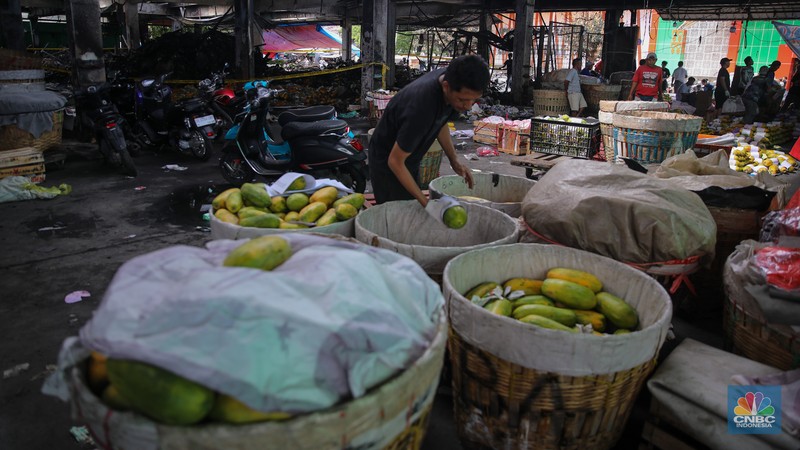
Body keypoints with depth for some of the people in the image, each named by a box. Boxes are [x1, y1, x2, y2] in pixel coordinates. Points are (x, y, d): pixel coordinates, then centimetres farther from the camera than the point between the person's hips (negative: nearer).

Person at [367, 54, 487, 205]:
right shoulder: (421, 108, -38)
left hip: (409, 158, 8)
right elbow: (395, 161, -28)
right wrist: (426, 202, -28)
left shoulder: (450, 77, -15)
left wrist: (454, 160, -3)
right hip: (387, 160, -8)